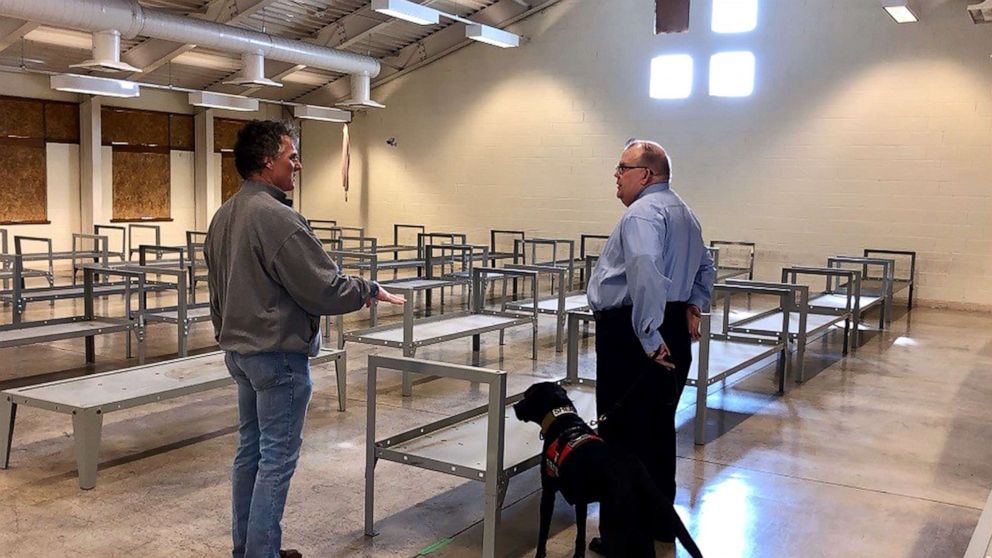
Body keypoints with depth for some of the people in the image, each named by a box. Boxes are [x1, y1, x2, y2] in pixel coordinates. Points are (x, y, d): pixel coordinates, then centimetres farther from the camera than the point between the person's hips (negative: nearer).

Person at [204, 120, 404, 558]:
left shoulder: (223, 217, 10)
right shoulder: (277, 217, -20)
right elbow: (324, 289, -19)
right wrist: (371, 291, -4)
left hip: (238, 349, 10)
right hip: (277, 353, -10)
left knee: (250, 448, 17)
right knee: (277, 458, -1)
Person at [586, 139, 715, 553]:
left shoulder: (643, 212, -15)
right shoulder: (682, 212, 18)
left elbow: (645, 271, -32)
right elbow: (705, 268, 31)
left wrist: (649, 336, -32)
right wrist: (692, 307, 22)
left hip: (632, 335, -10)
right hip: (674, 331, 10)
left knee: (625, 434, -4)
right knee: (658, 427, 17)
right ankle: (660, 519, 28)